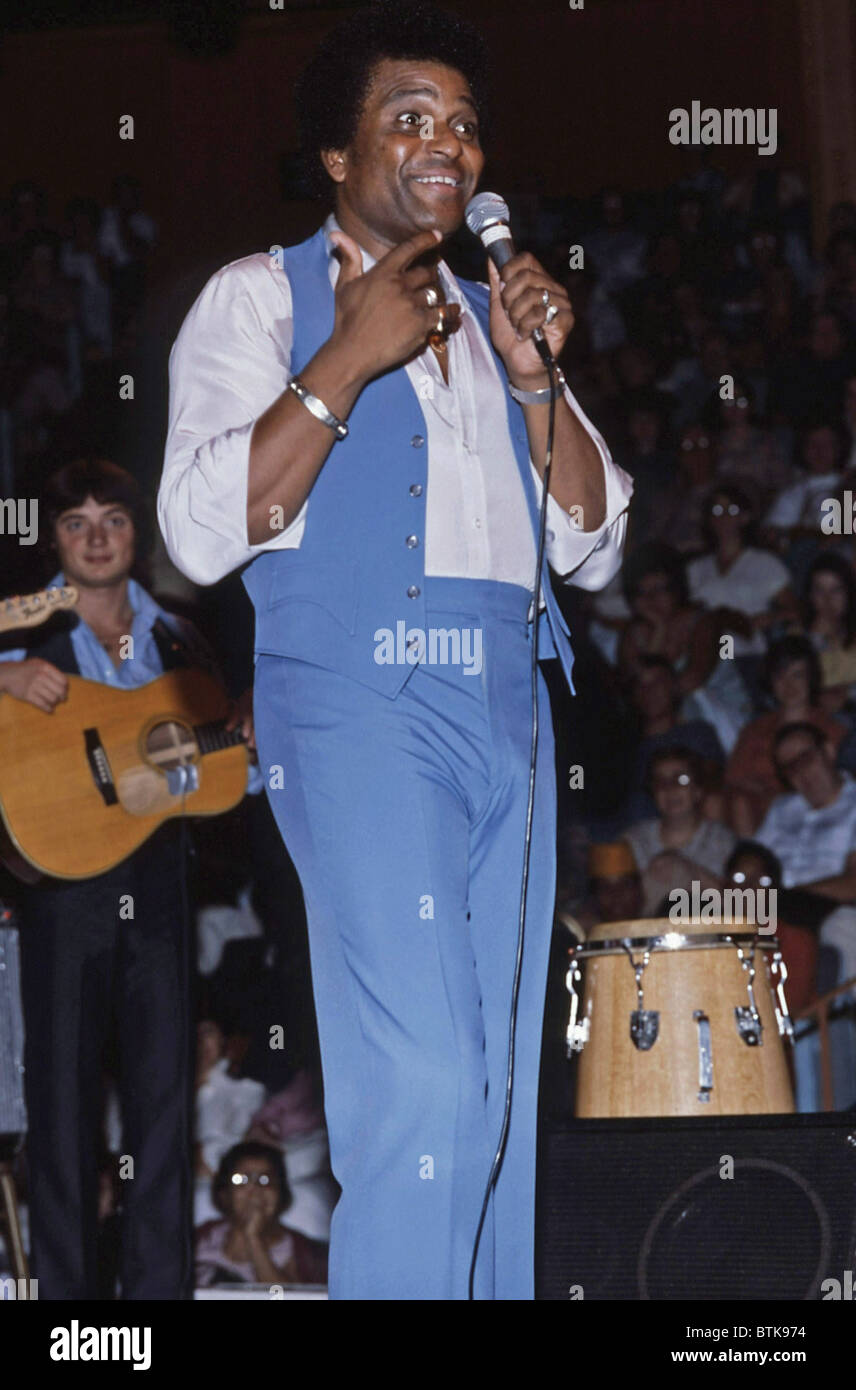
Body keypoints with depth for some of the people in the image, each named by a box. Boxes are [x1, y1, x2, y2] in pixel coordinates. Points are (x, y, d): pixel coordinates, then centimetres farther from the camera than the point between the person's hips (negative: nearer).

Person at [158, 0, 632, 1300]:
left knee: (499, 1092, 5)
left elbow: (595, 548, 15)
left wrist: (535, 377, 1)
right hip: (357, 707, -6)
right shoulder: (261, 299, 6)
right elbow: (202, 532, -8)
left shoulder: (487, 317, 21)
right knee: (423, 1086, -18)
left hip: (506, 707, 6)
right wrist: (348, 361, -12)